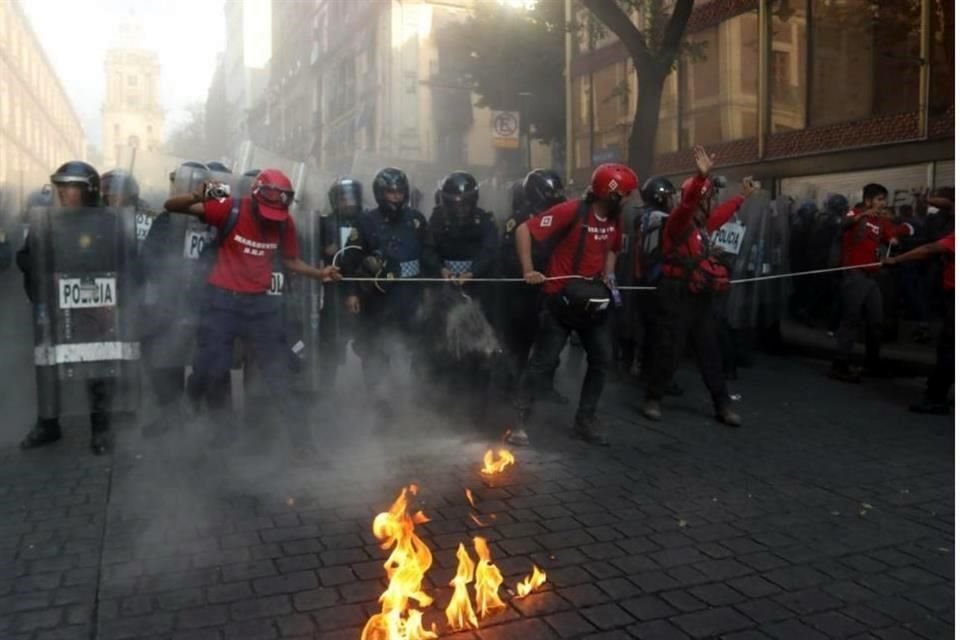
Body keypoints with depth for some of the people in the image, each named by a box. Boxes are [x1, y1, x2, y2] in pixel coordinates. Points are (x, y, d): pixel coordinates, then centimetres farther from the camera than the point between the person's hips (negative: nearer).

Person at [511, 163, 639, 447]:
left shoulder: (614, 219, 4)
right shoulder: (571, 211, -19)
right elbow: (524, 230, -20)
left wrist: (608, 277, 10)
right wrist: (528, 271, -21)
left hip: (592, 298, 7)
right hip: (561, 297, -7)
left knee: (602, 359, 8)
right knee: (543, 361, -3)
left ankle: (585, 419, 21)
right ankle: (520, 421, 6)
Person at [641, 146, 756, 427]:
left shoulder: (702, 223, 14)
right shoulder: (678, 221, -11)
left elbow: (722, 214, 35)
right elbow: (687, 204, -33)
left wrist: (743, 196, 45)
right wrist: (701, 176, -47)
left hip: (700, 295, 8)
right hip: (677, 295, -8)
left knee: (710, 351, 10)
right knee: (669, 351, -2)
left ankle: (722, 404, 17)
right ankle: (653, 399, 14)